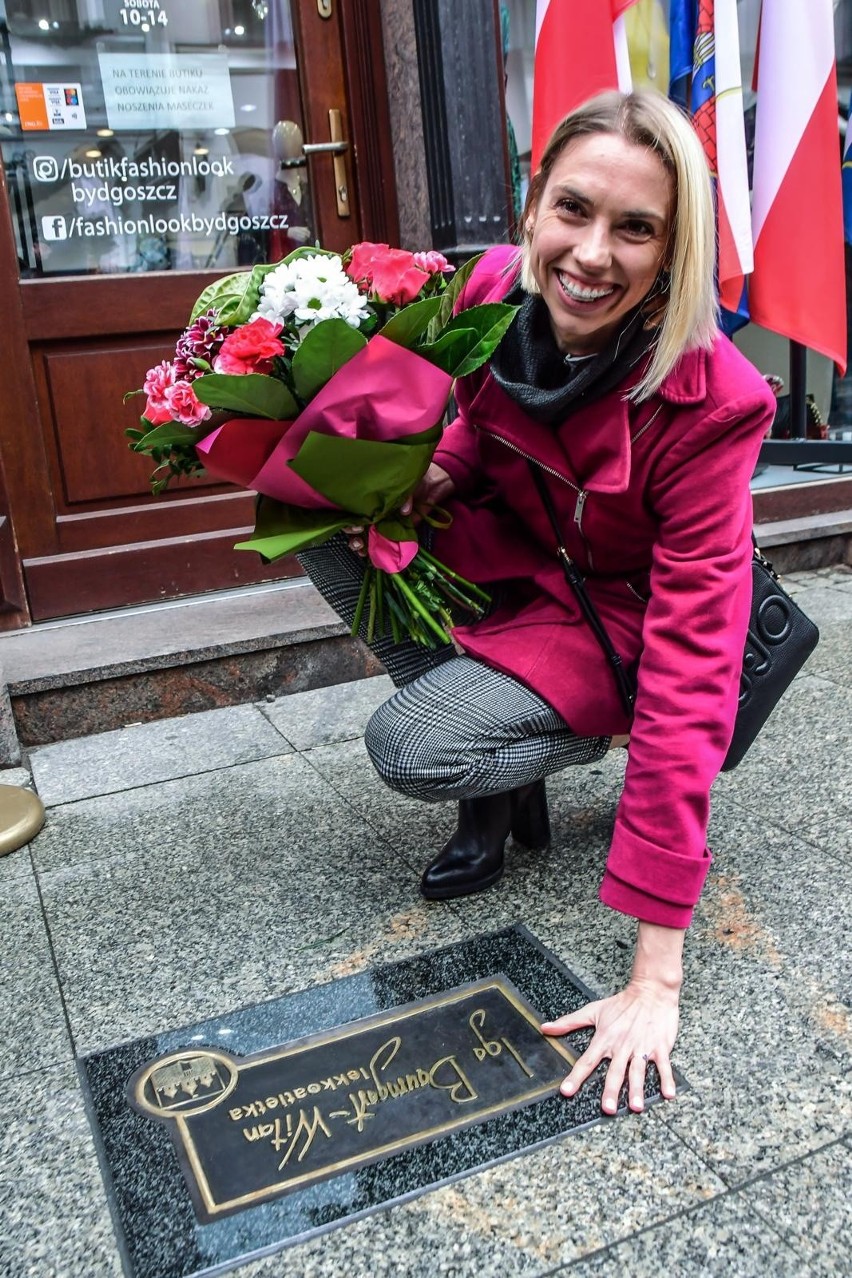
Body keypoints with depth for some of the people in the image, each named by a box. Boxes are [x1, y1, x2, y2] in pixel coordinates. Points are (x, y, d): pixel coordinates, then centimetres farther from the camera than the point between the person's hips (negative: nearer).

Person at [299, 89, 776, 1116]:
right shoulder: (495, 291, -17)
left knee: (411, 750, -26)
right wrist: (435, 475, -20)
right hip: (516, 561, 7)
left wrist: (656, 971, -34)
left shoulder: (710, 404, -31)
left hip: (615, 622, -6)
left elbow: (692, 668, -34)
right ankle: (505, 773, -2)